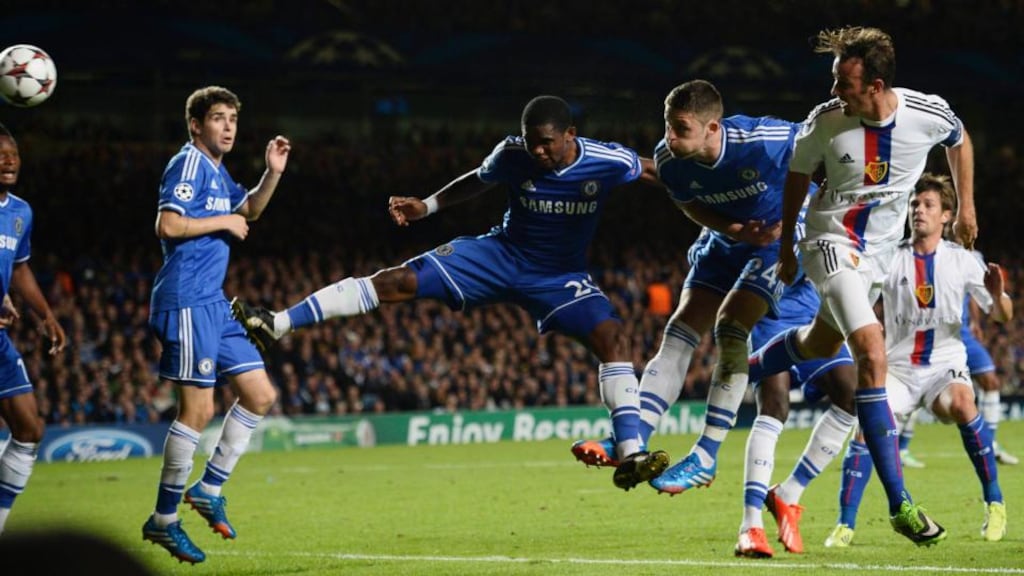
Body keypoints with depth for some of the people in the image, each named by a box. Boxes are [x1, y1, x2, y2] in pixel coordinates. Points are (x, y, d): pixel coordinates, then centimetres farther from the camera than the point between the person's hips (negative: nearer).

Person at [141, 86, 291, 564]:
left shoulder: (217, 171, 18)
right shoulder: (189, 164, -10)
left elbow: (249, 209, 35)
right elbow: (168, 224, -22)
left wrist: (272, 173, 18)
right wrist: (223, 222, -11)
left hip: (214, 305, 10)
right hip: (187, 304, -10)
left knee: (260, 396, 8)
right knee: (198, 410, -10)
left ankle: (208, 488, 15)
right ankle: (163, 520, -3)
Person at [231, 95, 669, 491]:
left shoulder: (608, 162, -22)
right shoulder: (512, 155, -16)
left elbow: (655, 173, -3)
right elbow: (479, 181, 6)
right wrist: (427, 206, -1)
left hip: (560, 277, -1)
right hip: (502, 255, 1)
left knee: (611, 338, -25)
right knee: (398, 282, -10)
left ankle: (630, 456, -23)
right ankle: (276, 325, -7)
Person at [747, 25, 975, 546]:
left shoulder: (928, 114, -16)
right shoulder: (825, 121, -19)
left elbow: (959, 141, 9)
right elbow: (798, 175, 1)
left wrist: (966, 206, 11)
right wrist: (786, 246, 7)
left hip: (881, 249, 5)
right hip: (833, 243, -5)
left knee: (821, 343, 23)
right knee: (872, 352, -21)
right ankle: (899, 503, -22)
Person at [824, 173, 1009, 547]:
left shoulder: (961, 261, 2)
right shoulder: (891, 259, 3)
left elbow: (1002, 316, 3)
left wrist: (998, 295, -19)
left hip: (945, 367, -1)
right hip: (898, 370, 1)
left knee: (961, 404, -33)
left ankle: (994, 503, -18)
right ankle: (845, 524, -17)